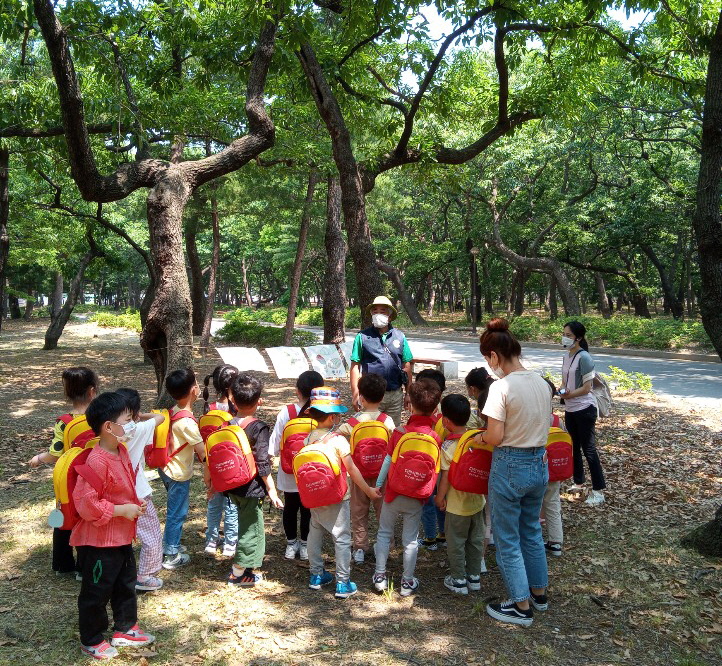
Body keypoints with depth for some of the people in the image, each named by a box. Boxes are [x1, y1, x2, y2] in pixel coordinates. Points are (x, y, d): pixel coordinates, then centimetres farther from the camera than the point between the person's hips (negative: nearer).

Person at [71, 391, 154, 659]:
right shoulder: (97, 462, -27)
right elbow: (87, 504, -29)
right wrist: (122, 510, -22)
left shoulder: (122, 451, 2)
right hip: (99, 540, -9)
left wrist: (135, 504, 3)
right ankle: (92, 641, 29)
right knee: (97, 592, 10)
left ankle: (125, 629, 39)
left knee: (126, 584, 21)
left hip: (122, 536, 9)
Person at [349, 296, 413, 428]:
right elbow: (355, 366, -2)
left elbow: (406, 366, 10)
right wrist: (355, 394, -6)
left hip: (395, 394, 3)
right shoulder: (363, 337, -2)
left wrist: (408, 393, 9)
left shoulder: (399, 336, 6)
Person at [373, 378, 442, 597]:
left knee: (384, 533, 17)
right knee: (410, 538, 13)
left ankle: (380, 575, 25)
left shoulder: (400, 432, -16)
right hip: (417, 497, 1)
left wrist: (378, 485, 2)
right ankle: (407, 582, 23)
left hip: (394, 492, -1)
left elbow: (388, 461, -9)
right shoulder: (436, 437, -12)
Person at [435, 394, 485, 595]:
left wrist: (440, 496, -3)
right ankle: (474, 576, 30)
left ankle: (458, 580, 19)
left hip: (457, 504, -5)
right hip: (477, 499, 6)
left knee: (456, 542, 10)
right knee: (476, 539, 18)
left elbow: (446, 475, -17)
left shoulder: (448, 446, -21)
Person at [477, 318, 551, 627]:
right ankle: (539, 592, 40)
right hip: (539, 464, 8)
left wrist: (480, 436, -1)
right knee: (531, 531, 25)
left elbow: (495, 437, -20)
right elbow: (541, 426, 9)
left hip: (510, 467, -7)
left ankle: (521, 606, 21)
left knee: (507, 538, 10)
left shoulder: (501, 387, -21)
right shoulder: (542, 383, 1)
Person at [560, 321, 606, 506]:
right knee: (574, 447, 17)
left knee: (588, 449, -2)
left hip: (584, 409, -8)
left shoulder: (584, 357, -17)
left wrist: (569, 394, -27)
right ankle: (578, 483, 32)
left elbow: (586, 388, -19)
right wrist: (561, 390, -6)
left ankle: (598, 491, 7)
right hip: (570, 409, 8)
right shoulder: (567, 355, 7)